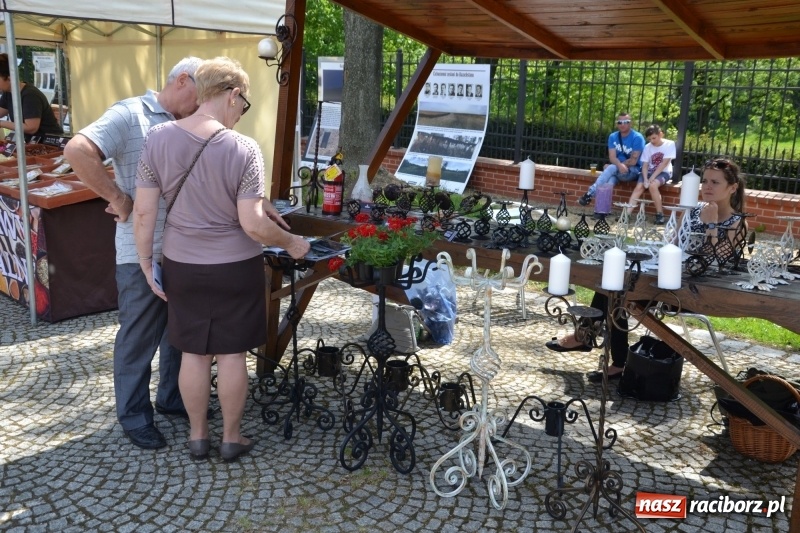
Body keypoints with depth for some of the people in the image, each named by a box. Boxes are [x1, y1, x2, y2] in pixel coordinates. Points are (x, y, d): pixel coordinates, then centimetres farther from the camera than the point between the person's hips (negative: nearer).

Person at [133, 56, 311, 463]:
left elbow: (144, 213, -6)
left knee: (194, 353, 15)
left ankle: (197, 436, 30)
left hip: (182, 265, 3)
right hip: (235, 268, -3)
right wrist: (291, 243, -3)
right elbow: (253, 225, -20)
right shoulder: (243, 149, -18)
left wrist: (145, 262, 5)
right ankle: (232, 439, 26)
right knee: (232, 353, 11)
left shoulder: (158, 138, -7)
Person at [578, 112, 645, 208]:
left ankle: (590, 193, -35)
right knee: (612, 177, -33)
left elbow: (633, 161, -15)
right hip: (617, 170, 4)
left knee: (611, 168, -32)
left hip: (633, 171, -4)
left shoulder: (637, 137, -11)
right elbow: (612, 157, -7)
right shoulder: (613, 137, 4)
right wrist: (619, 165, -30)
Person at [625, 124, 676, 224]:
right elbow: (645, 165, -3)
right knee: (639, 187, -22)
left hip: (664, 172, -4)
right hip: (649, 172, 4)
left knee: (652, 185, -32)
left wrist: (651, 178, -21)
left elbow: (664, 164, -15)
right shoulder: (647, 147, 2)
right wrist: (645, 179, -21)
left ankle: (660, 215, -22)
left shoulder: (670, 144, -9)